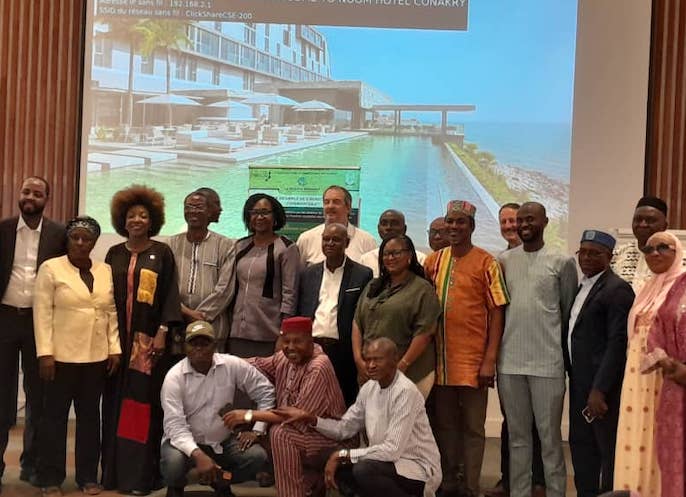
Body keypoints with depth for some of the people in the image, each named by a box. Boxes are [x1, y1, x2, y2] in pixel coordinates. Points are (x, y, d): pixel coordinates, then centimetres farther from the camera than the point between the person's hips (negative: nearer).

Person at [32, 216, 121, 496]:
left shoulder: (106, 271, 9)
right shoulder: (51, 268, -2)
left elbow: (112, 313, 11)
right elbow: (42, 313, -7)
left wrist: (114, 348, 4)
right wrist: (45, 352, -13)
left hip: (97, 356, 4)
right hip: (62, 355, -4)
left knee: (90, 415, 10)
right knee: (55, 415, 4)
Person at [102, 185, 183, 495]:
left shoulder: (162, 253, 1)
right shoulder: (114, 254, 10)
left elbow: (170, 294, -3)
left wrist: (162, 332, -12)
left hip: (148, 338, -3)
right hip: (117, 337, 4)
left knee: (143, 401, -4)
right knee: (115, 401, 5)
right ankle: (113, 471, 12)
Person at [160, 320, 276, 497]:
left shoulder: (233, 366, -11)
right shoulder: (174, 377, -17)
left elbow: (266, 392, -2)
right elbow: (175, 425, -24)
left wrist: (257, 430, -9)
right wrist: (198, 455, -39)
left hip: (223, 441, 3)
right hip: (186, 441, -3)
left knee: (257, 456, -21)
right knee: (173, 461, -34)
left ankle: (220, 482, 11)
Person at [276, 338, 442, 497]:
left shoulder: (405, 391, -22)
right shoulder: (369, 388, 3)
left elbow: (392, 450, -26)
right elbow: (344, 428, 11)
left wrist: (342, 455, -23)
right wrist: (309, 418, -5)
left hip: (419, 467, -8)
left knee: (364, 469, -30)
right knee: (338, 464, -2)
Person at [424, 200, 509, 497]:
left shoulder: (485, 262, -5)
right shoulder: (433, 261, 8)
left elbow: (497, 311, -6)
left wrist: (490, 359, -12)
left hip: (473, 360, -4)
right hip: (440, 358, 4)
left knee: (473, 428, 4)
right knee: (445, 425, 12)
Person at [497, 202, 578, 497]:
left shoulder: (562, 262, 0)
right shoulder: (504, 260, 8)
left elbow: (569, 313, 3)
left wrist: (560, 350, 3)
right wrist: (493, 354, 7)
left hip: (548, 362, -3)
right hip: (509, 361, 3)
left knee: (549, 435, 2)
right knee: (517, 435, 11)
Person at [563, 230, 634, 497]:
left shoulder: (617, 290, -13)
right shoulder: (582, 287, 14)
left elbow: (618, 343, -19)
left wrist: (600, 389, -21)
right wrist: (573, 378, 10)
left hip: (603, 385, -9)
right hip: (580, 382, 9)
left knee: (609, 448, 2)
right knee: (581, 444, 14)